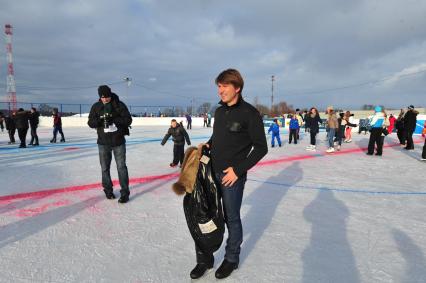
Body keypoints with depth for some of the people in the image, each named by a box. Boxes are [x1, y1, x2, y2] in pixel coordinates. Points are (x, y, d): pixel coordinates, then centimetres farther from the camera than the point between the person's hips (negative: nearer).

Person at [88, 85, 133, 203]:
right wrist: (99, 120, -22)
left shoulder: (119, 105, -8)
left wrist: (114, 120, -26)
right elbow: (90, 123, 0)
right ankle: (108, 190, 28)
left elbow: (128, 120, -10)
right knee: (105, 168, 12)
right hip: (103, 142, 3)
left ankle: (125, 192, 7)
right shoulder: (96, 106, 0)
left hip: (118, 141, -2)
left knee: (121, 167, 0)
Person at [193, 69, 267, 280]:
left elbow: (261, 148, -11)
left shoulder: (249, 113, -11)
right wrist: (207, 145, 2)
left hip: (232, 176, -6)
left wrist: (238, 170, -14)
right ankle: (204, 258, 28)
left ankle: (231, 259, 32)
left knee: (231, 218, 9)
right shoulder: (219, 111, 9)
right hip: (211, 171, 6)